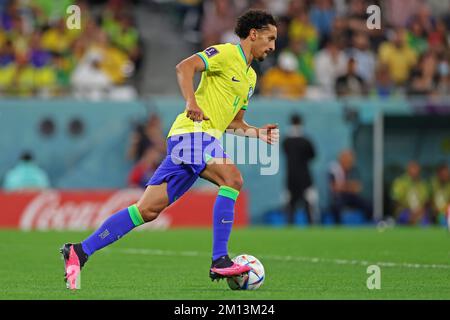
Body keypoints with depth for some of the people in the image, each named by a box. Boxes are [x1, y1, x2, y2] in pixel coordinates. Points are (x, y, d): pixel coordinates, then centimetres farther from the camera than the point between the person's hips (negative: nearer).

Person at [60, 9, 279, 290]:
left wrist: (258, 133, 13)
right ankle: (220, 261, -30)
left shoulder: (251, 77, 25)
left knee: (149, 209, 1)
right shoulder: (227, 53, -3)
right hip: (193, 132, -9)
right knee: (232, 179, -27)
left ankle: (80, 251, 0)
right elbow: (185, 67, -17)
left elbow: (233, 122, 29)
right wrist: (192, 102, -30)